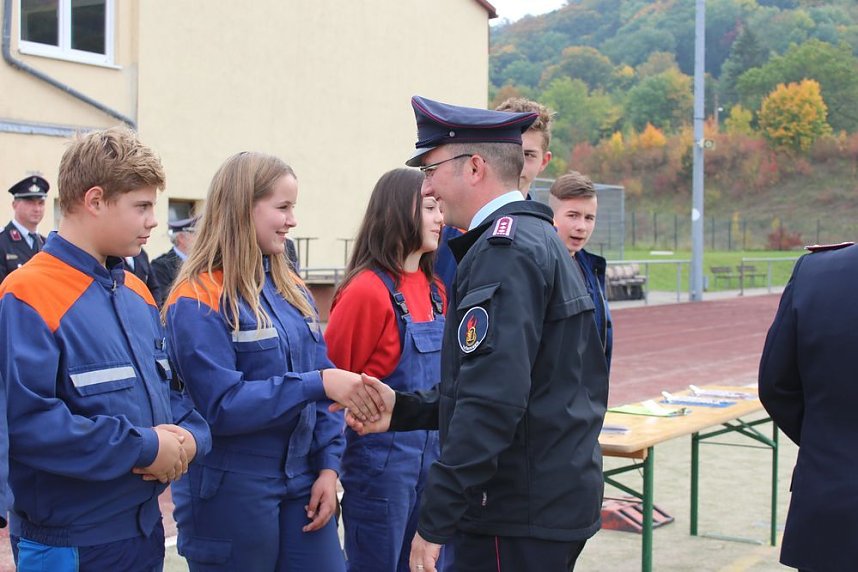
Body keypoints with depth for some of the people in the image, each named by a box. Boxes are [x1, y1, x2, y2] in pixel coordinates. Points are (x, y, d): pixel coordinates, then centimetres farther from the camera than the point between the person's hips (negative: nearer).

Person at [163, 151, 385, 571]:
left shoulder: (292, 289, 9)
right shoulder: (198, 301, -12)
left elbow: (322, 385, 10)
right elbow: (221, 405, -20)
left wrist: (328, 465, -1)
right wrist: (317, 384, -24)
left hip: (302, 482, 6)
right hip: (232, 493, -6)